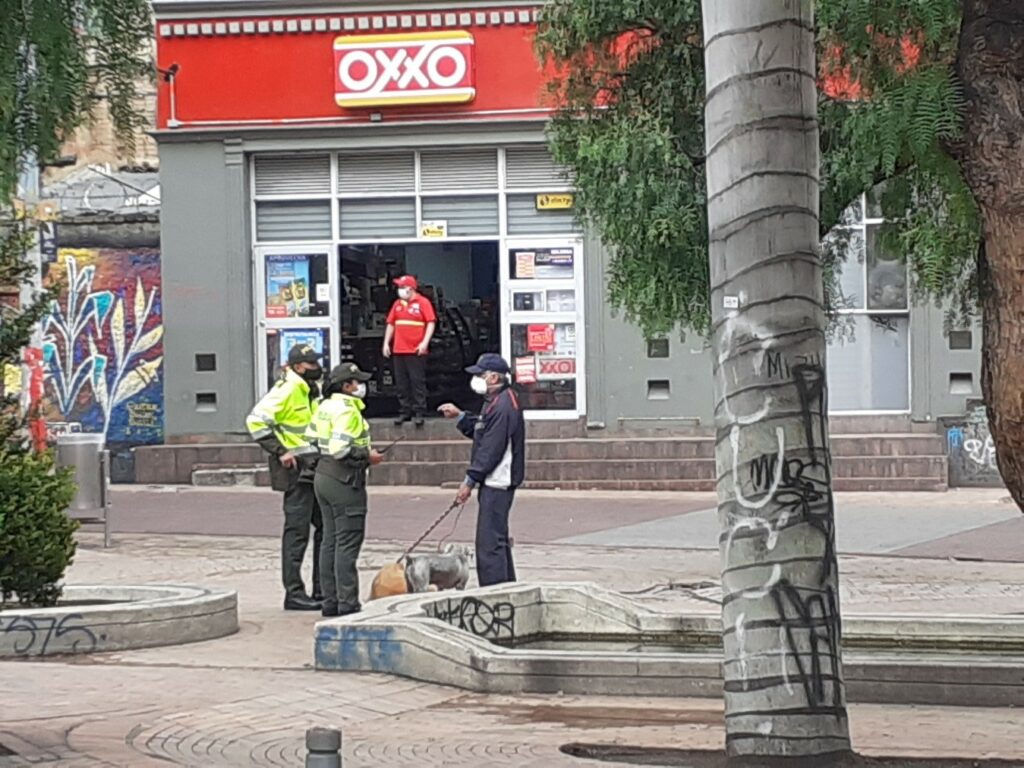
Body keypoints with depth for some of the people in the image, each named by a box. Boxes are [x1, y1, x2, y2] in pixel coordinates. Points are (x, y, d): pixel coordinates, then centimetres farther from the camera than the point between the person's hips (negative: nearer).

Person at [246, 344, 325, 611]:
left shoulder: (314, 389, 14)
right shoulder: (286, 390, -14)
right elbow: (256, 420, -22)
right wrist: (279, 451, -21)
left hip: (316, 468, 9)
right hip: (296, 469, -9)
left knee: (326, 528, 12)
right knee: (297, 530, -7)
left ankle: (322, 591, 19)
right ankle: (294, 593, -2)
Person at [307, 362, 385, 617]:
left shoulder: (324, 406, 10)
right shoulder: (347, 410, -18)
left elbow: (311, 438, 17)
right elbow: (340, 450, -26)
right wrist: (367, 457, -13)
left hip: (323, 478, 10)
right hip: (344, 481, -10)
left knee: (330, 541, 13)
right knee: (348, 543, -6)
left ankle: (330, 601, 17)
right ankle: (347, 604, -5)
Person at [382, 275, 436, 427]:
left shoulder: (423, 302, -3)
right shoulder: (397, 304, 14)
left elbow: (431, 323, -8)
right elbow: (391, 324, 18)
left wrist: (425, 342, -18)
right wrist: (386, 343, 10)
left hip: (416, 351, -6)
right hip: (398, 351, 6)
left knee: (418, 382, -4)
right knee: (402, 384, 6)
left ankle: (420, 413, -2)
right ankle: (405, 412, 12)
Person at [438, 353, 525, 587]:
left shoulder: (503, 406, -19)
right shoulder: (495, 402, 15)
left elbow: (491, 449, -21)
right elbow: (481, 431, 24)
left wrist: (470, 481, -18)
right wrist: (459, 416, 15)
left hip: (497, 483, -11)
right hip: (495, 482, 11)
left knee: (489, 542, -11)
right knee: (497, 539, 17)